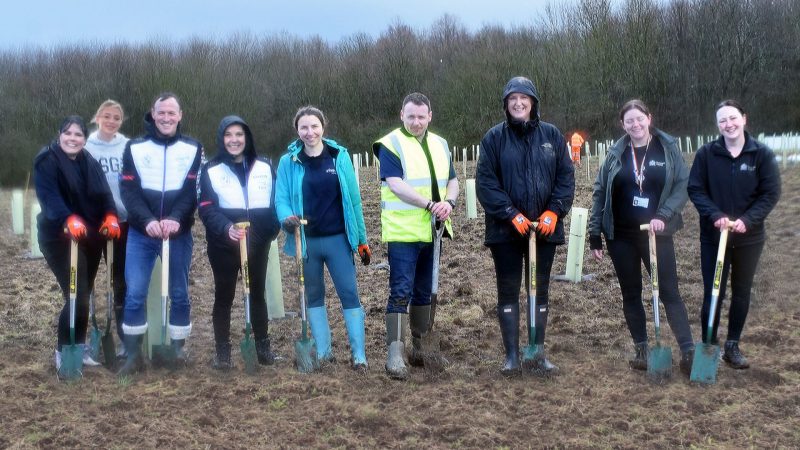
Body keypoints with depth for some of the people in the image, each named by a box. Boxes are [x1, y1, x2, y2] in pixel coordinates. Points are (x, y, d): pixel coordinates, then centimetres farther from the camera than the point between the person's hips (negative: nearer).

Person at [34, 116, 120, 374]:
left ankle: (80, 347, 27)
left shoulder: (91, 163, 11)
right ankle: (64, 351, 4)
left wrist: (110, 216, -18)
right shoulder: (46, 161, -10)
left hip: (91, 238, 7)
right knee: (77, 297, -12)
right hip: (60, 238, -7)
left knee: (84, 295, 13)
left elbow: (104, 193, 1)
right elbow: (48, 196, -25)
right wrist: (68, 219, -42)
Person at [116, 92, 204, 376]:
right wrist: (148, 220, -21)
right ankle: (133, 355, 8)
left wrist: (176, 218, -24)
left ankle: (179, 350, 21)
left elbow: (193, 190, -6)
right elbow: (128, 190, -4)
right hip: (141, 233, 0)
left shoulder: (193, 149, 5)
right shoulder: (135, 148, 5)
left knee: (180, 295, 7)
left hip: (179, 233, 0)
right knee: (135, 294, -3)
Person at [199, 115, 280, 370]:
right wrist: (226, 228, -30)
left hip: (258, 243, 2)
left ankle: (262, 346, 24)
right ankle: (222, 350, 15)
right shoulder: (211, 170, -2)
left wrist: (272, 230, -6)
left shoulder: (265, 167, 5)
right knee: (224, 296, 6)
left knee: (258, 294, 12)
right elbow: (207, 209, -12)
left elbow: (276, 202, 9)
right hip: (223, 244, -2)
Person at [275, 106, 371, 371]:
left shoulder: (340, 156, -1)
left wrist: (362, 240, 3)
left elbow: (353, 199, 1)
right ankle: (323, 353, 21)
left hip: (338, 238, -1)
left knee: (349, 294, -3)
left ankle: (359, 355, 1)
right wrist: (286, 218, -25)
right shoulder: (289, 161, -1)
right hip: (306, 240, 1)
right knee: (314, 296, 11)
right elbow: (281, 199, -1)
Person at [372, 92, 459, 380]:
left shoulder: (440, 145, 14)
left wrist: (449, 202, -6)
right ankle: (395, 353, -7)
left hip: (432, 231, 6)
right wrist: (431, 205, -23)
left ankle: (420, 348, 25)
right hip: (403, 232, -6)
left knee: (424, 291, 14)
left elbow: (452, 181, 16)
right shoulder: (391, 144, -7)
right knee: (401, 292, -9)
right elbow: (396, 185, -17)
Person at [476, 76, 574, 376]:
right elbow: (485, 182, -7)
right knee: (508, 292, 4)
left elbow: (566, 176, 4)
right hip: (506, 228, -2)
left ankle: (538, 354, 18)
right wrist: (512, 214, -15)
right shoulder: (494, 138, -1)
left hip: (544, 228, 2)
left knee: (540, 291, 9)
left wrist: (554, 211, -9)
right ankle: (512, 355, 11)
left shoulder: (551, 135, 4)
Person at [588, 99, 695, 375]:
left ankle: (689, 351, -3)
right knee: (631, 294, 9)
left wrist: (663, 215, -18)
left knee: (669, 291, -3)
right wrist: (595, 235, 1)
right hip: (621, 235, 2)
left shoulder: (668, 148, -2)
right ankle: (641, 350, 19)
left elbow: (683, 185, -4)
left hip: (656, 232, -2)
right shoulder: (616, 153, 3)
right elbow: (599, 193, 4)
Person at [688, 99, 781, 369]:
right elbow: (695, 189, -6)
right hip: (713, 236, -1)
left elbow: (771, 193, -6)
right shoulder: (706, 154, -6)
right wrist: (715, 215, -20)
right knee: (712, 293, 2)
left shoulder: (762, 154, -6)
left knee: (742, 293, 11)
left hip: (749, 237, 1)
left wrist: (747, 220, -19)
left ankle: (733, 346, 24)